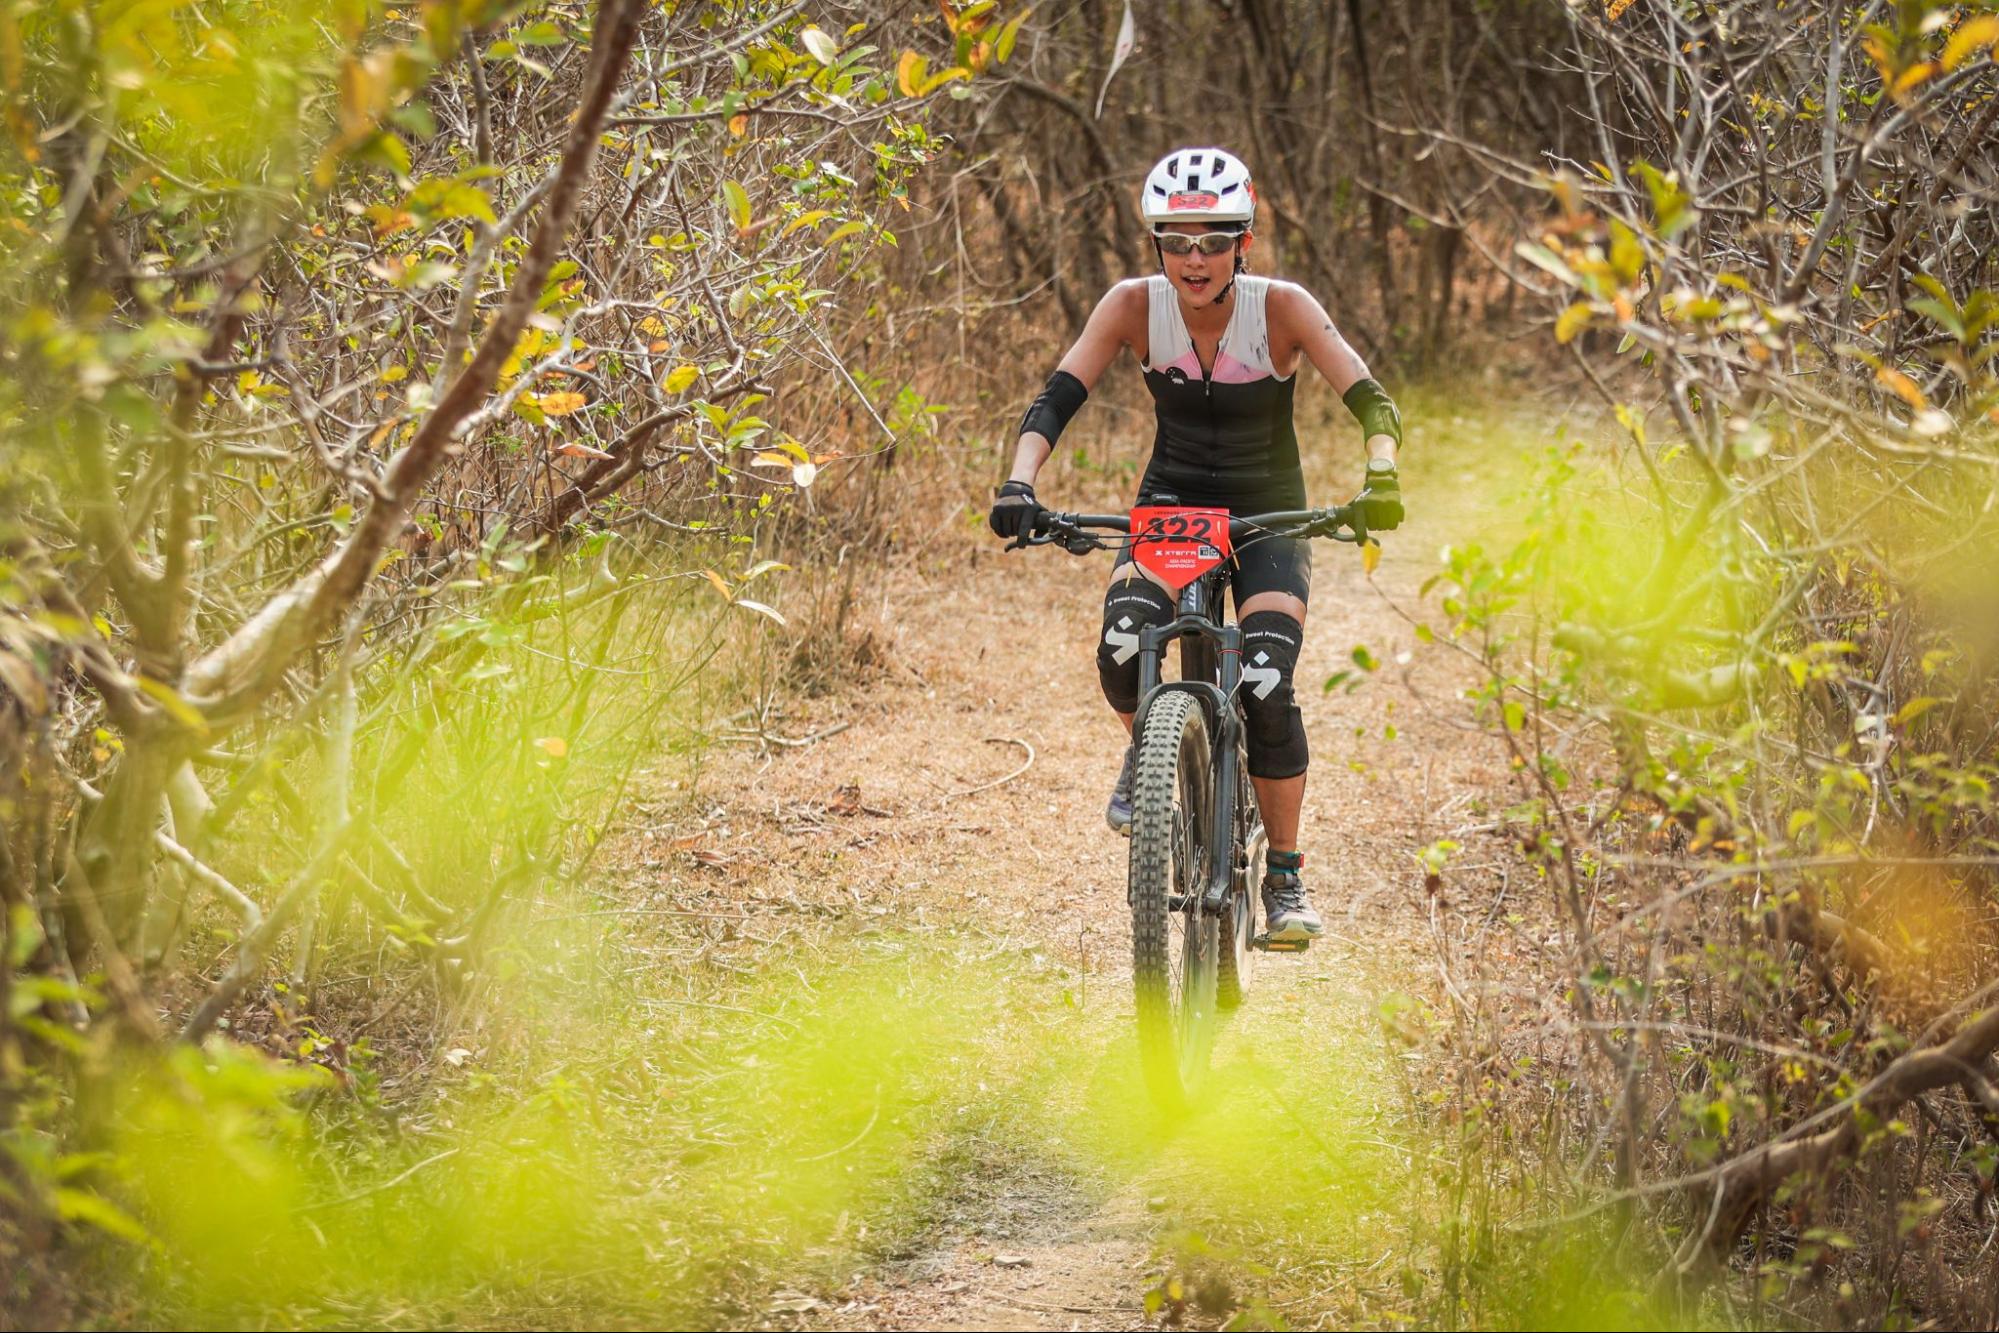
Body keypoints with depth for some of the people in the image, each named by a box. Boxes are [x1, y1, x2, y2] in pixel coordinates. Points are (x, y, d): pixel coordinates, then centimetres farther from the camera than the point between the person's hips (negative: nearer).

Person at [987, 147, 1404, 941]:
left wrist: (1381, 477, -45)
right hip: (1170, 505, 1)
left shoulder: (1281, 308, -19)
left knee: (1267, 689, -21)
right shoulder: (1134, 306, -15)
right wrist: (1020, 482, -37)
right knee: (1123, 648, -28)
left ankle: (1285, 878, -4)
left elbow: (1370, 401, -25)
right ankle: (1145, 754, 7)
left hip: (1268, 517, -1)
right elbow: (1057, 398, -19)